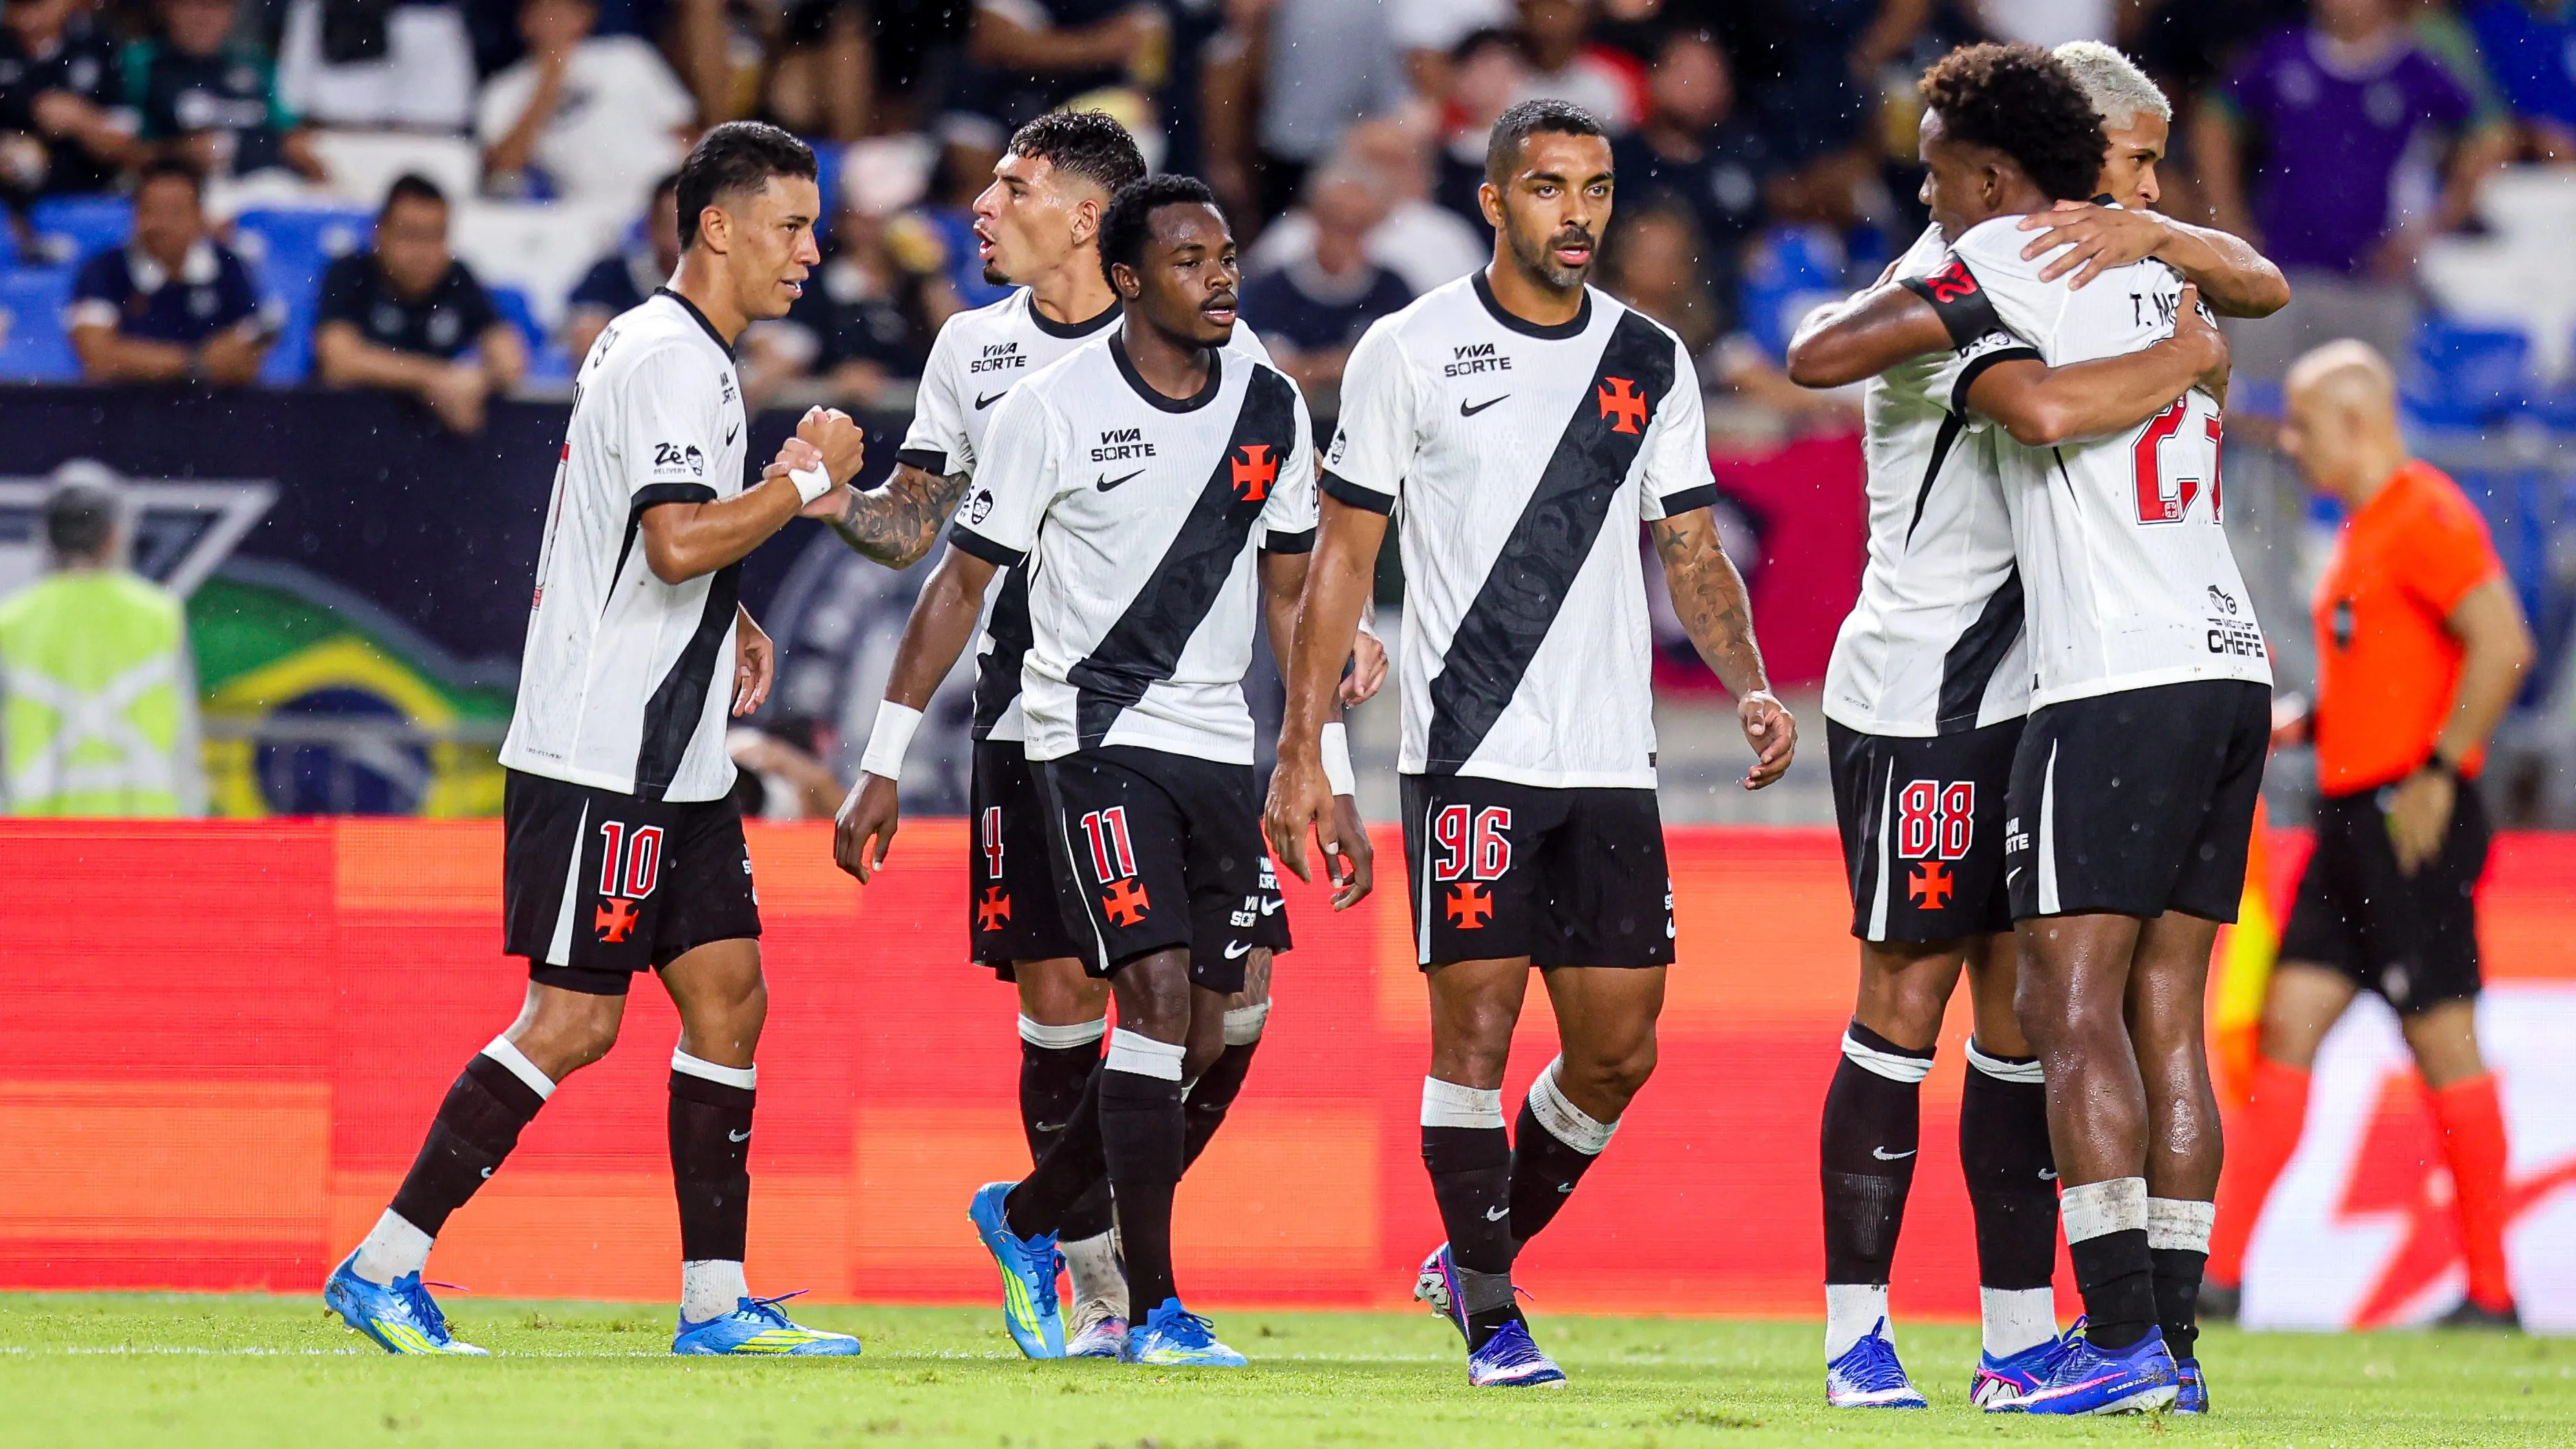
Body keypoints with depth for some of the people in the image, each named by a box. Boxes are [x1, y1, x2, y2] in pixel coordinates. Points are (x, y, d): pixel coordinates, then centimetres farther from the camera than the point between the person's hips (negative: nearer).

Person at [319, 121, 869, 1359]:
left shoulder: (669, 349, 18)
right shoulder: (670, 360, -15)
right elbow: (678, 539, -28)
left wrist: (725, 619, 18)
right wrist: (806, 477, -16)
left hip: (671, 766, 10)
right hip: (600, 758, -10)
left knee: (729, 998, 6)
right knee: (574, 1022, -9)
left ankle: (717, 1300, 8)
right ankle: (382, 1268, -4)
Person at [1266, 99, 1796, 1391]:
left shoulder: (1651, 364, 10)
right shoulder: (1412, 352, -1)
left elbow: (1692, 554, 14)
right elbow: (1343, 557, 1)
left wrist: (1750, 688, -4)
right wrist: (1300, 752, -4)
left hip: (1611, 768, 4)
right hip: (1469, 753, -4)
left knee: (1618, 1050, 2)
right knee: (1476, 1025, -7)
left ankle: (1477, 1256, 23)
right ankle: (1491, 1317, 3)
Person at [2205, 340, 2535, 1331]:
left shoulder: (2426, 516, -11)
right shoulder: (2365, 528, 19)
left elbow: (2503, 645, -20)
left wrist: (2439, 773, -19)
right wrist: (2303, 722, 15)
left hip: (2411, 822, -10)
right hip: (2352, 821, 10)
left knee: (2443, 1043, -5)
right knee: (2288, 1025, 4)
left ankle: (2491, 1290, 0)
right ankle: (2218, 1274, 1)